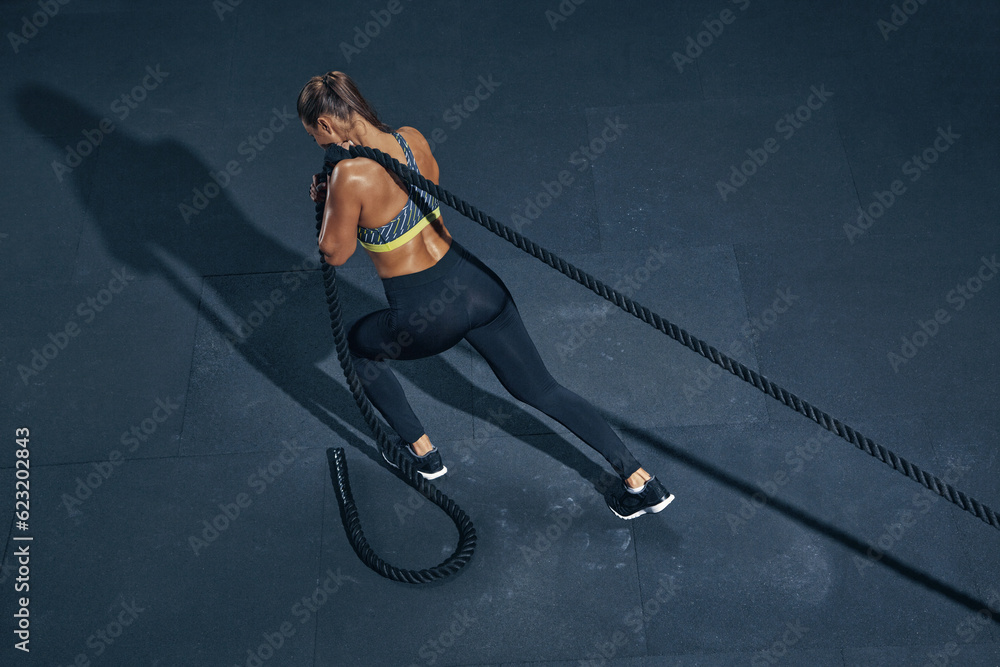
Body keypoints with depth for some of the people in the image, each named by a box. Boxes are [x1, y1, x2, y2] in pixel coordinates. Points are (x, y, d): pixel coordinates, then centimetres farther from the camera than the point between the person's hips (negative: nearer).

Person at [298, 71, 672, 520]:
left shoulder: (350, 176, -20)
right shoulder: (413, 139, 1)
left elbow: (335, 253, -6)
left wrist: (329, 195, 5)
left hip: (430, 316, -6)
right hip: (478, 284, 6)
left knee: (357, 344, 27)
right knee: (541, 389, 17)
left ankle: (421, 451, 35)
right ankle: (640, 480, 17)